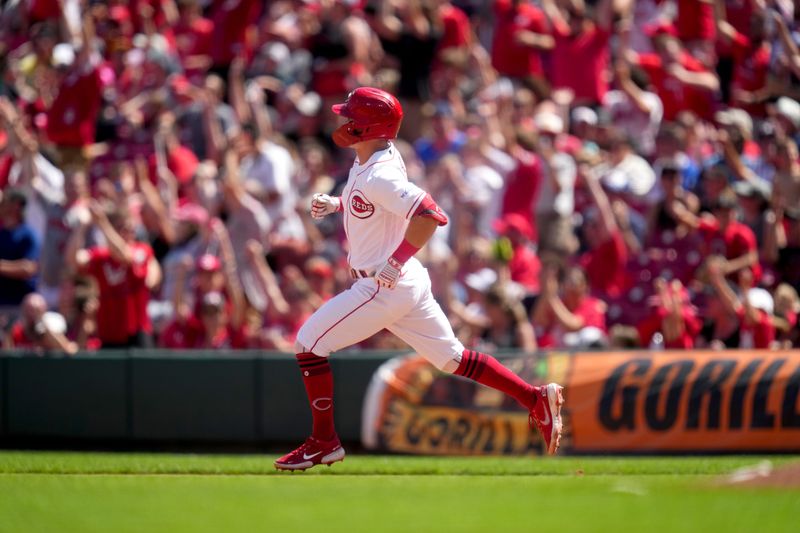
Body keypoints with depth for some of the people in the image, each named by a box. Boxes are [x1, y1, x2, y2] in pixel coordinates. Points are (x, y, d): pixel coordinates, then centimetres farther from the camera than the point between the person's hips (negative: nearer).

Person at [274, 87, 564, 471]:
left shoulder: (379, 176, -23)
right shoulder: (376, 158, 6)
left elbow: (429, 214, -32)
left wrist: (394, 263, -27)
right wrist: (336, 203, 12)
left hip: (385, 287, -10)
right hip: (409, 283, 10)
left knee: (309, 343, -2)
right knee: (452, 358, 15)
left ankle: (324, 442, 4)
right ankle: (536, 399, 10)